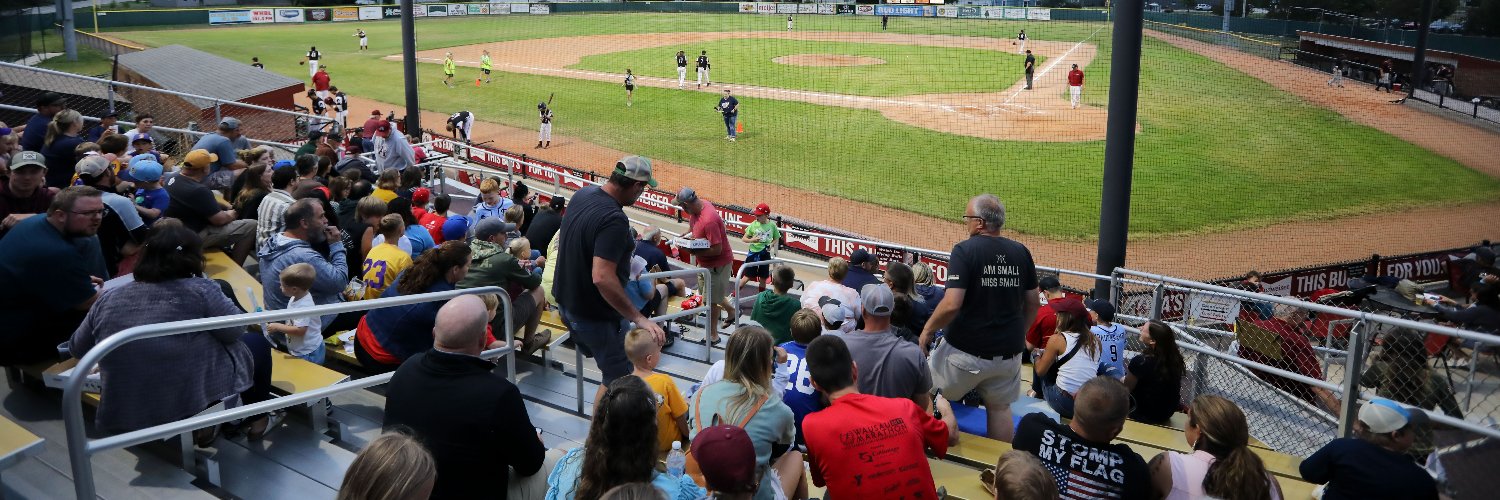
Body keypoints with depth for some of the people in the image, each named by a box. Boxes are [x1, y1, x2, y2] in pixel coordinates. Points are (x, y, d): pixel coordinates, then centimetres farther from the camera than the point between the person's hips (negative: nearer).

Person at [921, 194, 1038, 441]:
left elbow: (951, 305, -21)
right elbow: (1033, 302, 9)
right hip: (1008, 351, 5)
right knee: (1000, 408, 18)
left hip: (967, 350, -5)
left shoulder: (965, 250, -13)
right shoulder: (1021, 252, 2)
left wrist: (927, 331, -6)